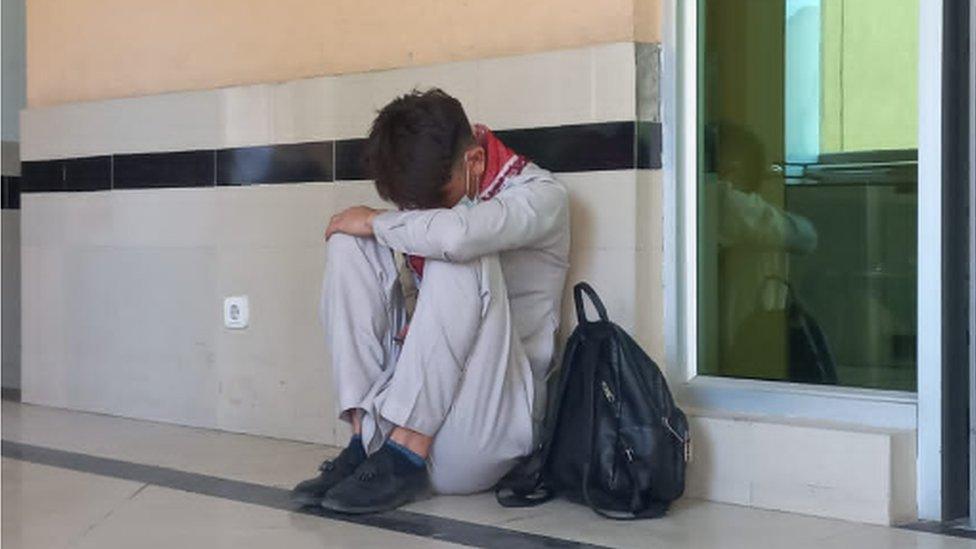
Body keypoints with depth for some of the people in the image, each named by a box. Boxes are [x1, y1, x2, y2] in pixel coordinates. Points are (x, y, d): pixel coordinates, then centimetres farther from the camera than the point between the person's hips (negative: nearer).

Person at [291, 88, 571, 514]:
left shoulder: (538, 195, -10)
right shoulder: (427, 193, 9)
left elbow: (455, 234, -33)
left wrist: (377, 222, -15)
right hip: (412, 409, 6)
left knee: (458, 258, -28)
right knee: (350, 244, -7)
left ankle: (403, 456, -24)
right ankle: (366, 438, -16)